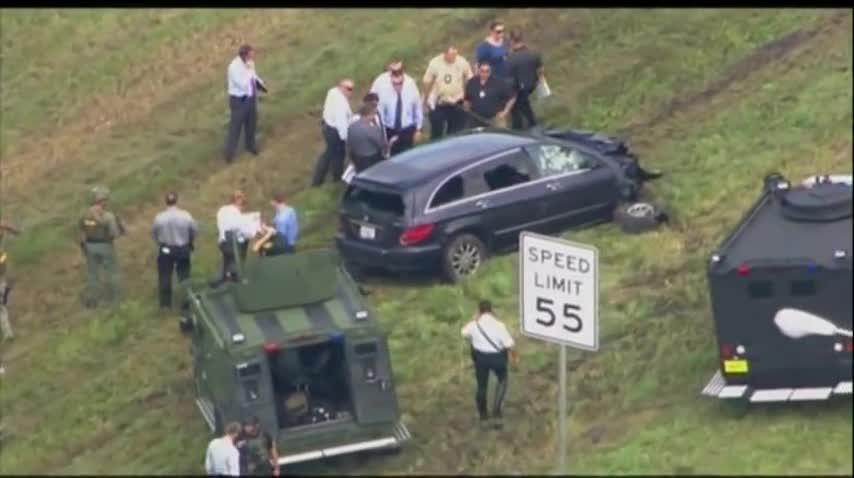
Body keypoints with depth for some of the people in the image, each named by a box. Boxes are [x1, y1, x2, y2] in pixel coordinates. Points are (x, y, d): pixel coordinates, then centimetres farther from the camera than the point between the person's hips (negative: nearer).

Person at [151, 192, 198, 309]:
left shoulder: (159, 218, -17)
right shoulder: (186, 216, -17)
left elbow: (154, 233, -3)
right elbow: (194, 230, -3)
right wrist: (189, 242, 18)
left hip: (165, 250, 0)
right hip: (183, 249, 0)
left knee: (164, 276, 13)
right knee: (184, 276, 16)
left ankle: (165, 303, 19)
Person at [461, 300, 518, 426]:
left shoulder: (474, 325, -11)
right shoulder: (498, 325, -21)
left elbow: (464, 333, 12)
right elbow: (508, 344, -18)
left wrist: (475, 319, 14)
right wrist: (514, 356, -1)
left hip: (480, 356, 2)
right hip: (497, 357, -2)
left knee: (482, 385, 19)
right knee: (502, 380, 24)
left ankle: (483, 414, 31)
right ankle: (496, 409, 14)